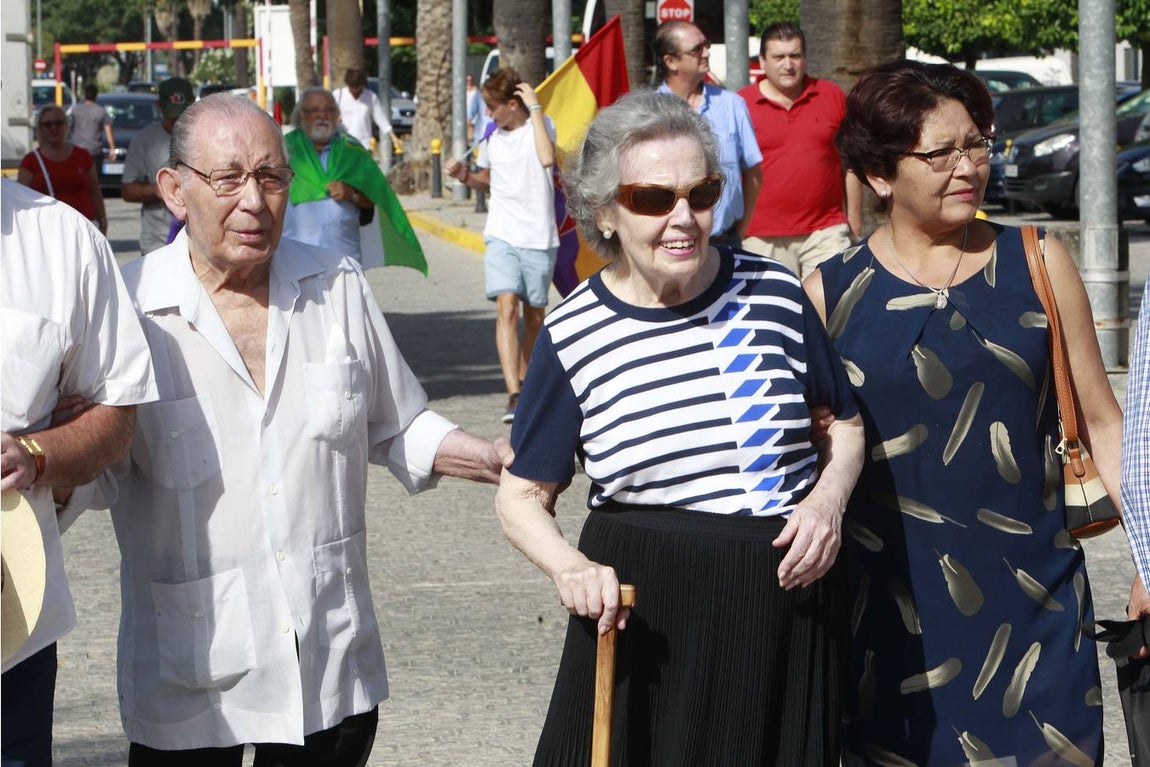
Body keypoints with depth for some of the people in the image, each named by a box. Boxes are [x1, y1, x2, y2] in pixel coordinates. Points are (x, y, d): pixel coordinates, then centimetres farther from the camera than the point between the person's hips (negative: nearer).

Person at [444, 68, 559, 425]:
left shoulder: (542, 125, -3)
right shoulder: (492, 137, 10)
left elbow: (547, 157, -25)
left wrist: (535, 107, -19)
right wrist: (465, 176, 4)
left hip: (539, 236, -2)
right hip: (502, 234, 2)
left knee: (534, 315, 10)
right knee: (507, 307, -15)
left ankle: (524, 381, 31)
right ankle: (514, 396, -23)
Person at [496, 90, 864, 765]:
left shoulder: (774, 294, -1)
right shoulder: (574, 336, -4)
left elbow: (845, 425, 13)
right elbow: (523, 494, 2)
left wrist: (829, 497, -8)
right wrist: (570, 567, -18)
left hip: (788, 603, 1)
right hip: (643, 615, -1)